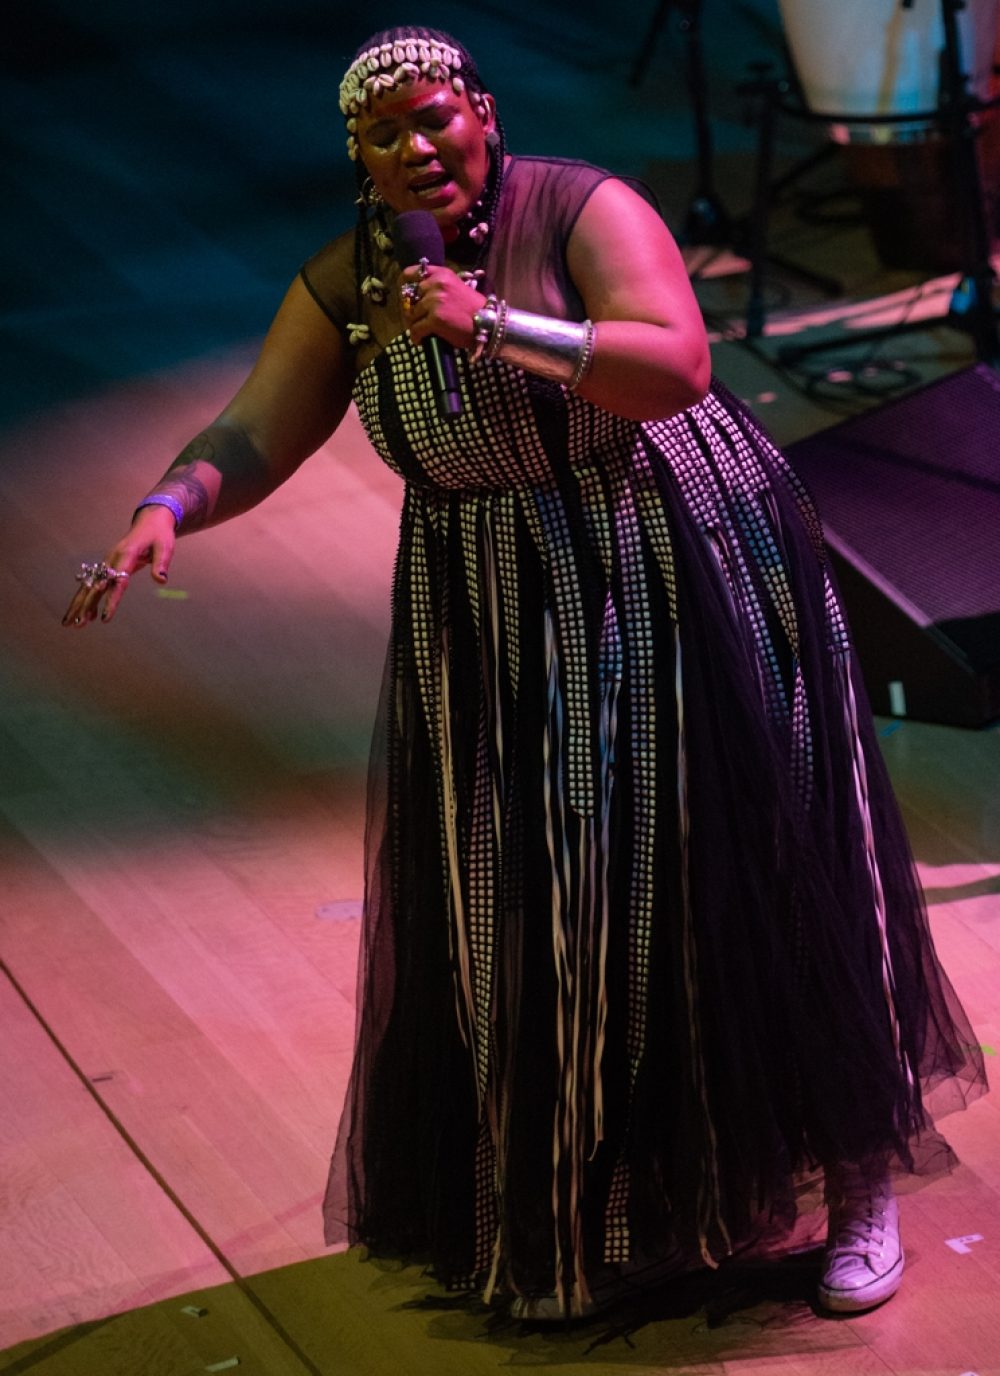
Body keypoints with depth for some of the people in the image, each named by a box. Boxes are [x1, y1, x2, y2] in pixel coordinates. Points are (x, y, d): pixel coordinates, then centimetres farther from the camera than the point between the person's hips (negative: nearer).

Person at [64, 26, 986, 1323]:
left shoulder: (580, 208, -13)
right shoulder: (346, 285, 0)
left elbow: (676, 365, -25)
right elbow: (254, 436, -7)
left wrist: (493, 325, -32)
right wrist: (167, 509, -27)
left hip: (682, 582, -4)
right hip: (497, 628, 4)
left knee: (750, 874, 1)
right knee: (528, 914, 6)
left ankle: (862, 1177, 15)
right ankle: (571, 1202, 23)